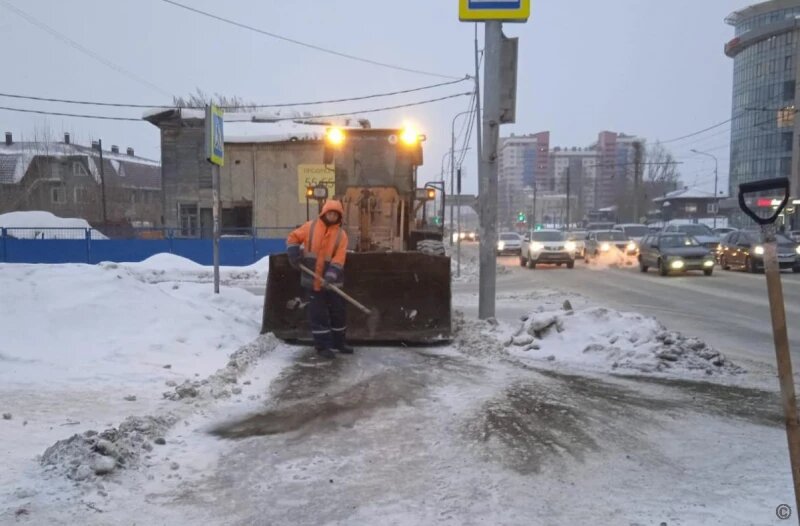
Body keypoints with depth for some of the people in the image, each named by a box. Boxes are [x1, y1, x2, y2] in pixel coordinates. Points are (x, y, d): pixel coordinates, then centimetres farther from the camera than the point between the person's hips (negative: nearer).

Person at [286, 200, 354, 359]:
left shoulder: (341, 234, -2)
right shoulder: (311, 227, -1)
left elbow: (339, 258, -12)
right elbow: (293, 238, 7)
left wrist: (331, 276, -25)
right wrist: (294, 253, -11)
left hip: (332, 280, 2)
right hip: (313, 279, -1)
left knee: (338, 311, 11)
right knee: (318, 313, 2)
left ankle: (339, 342, 28)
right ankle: (322, 345, 10)